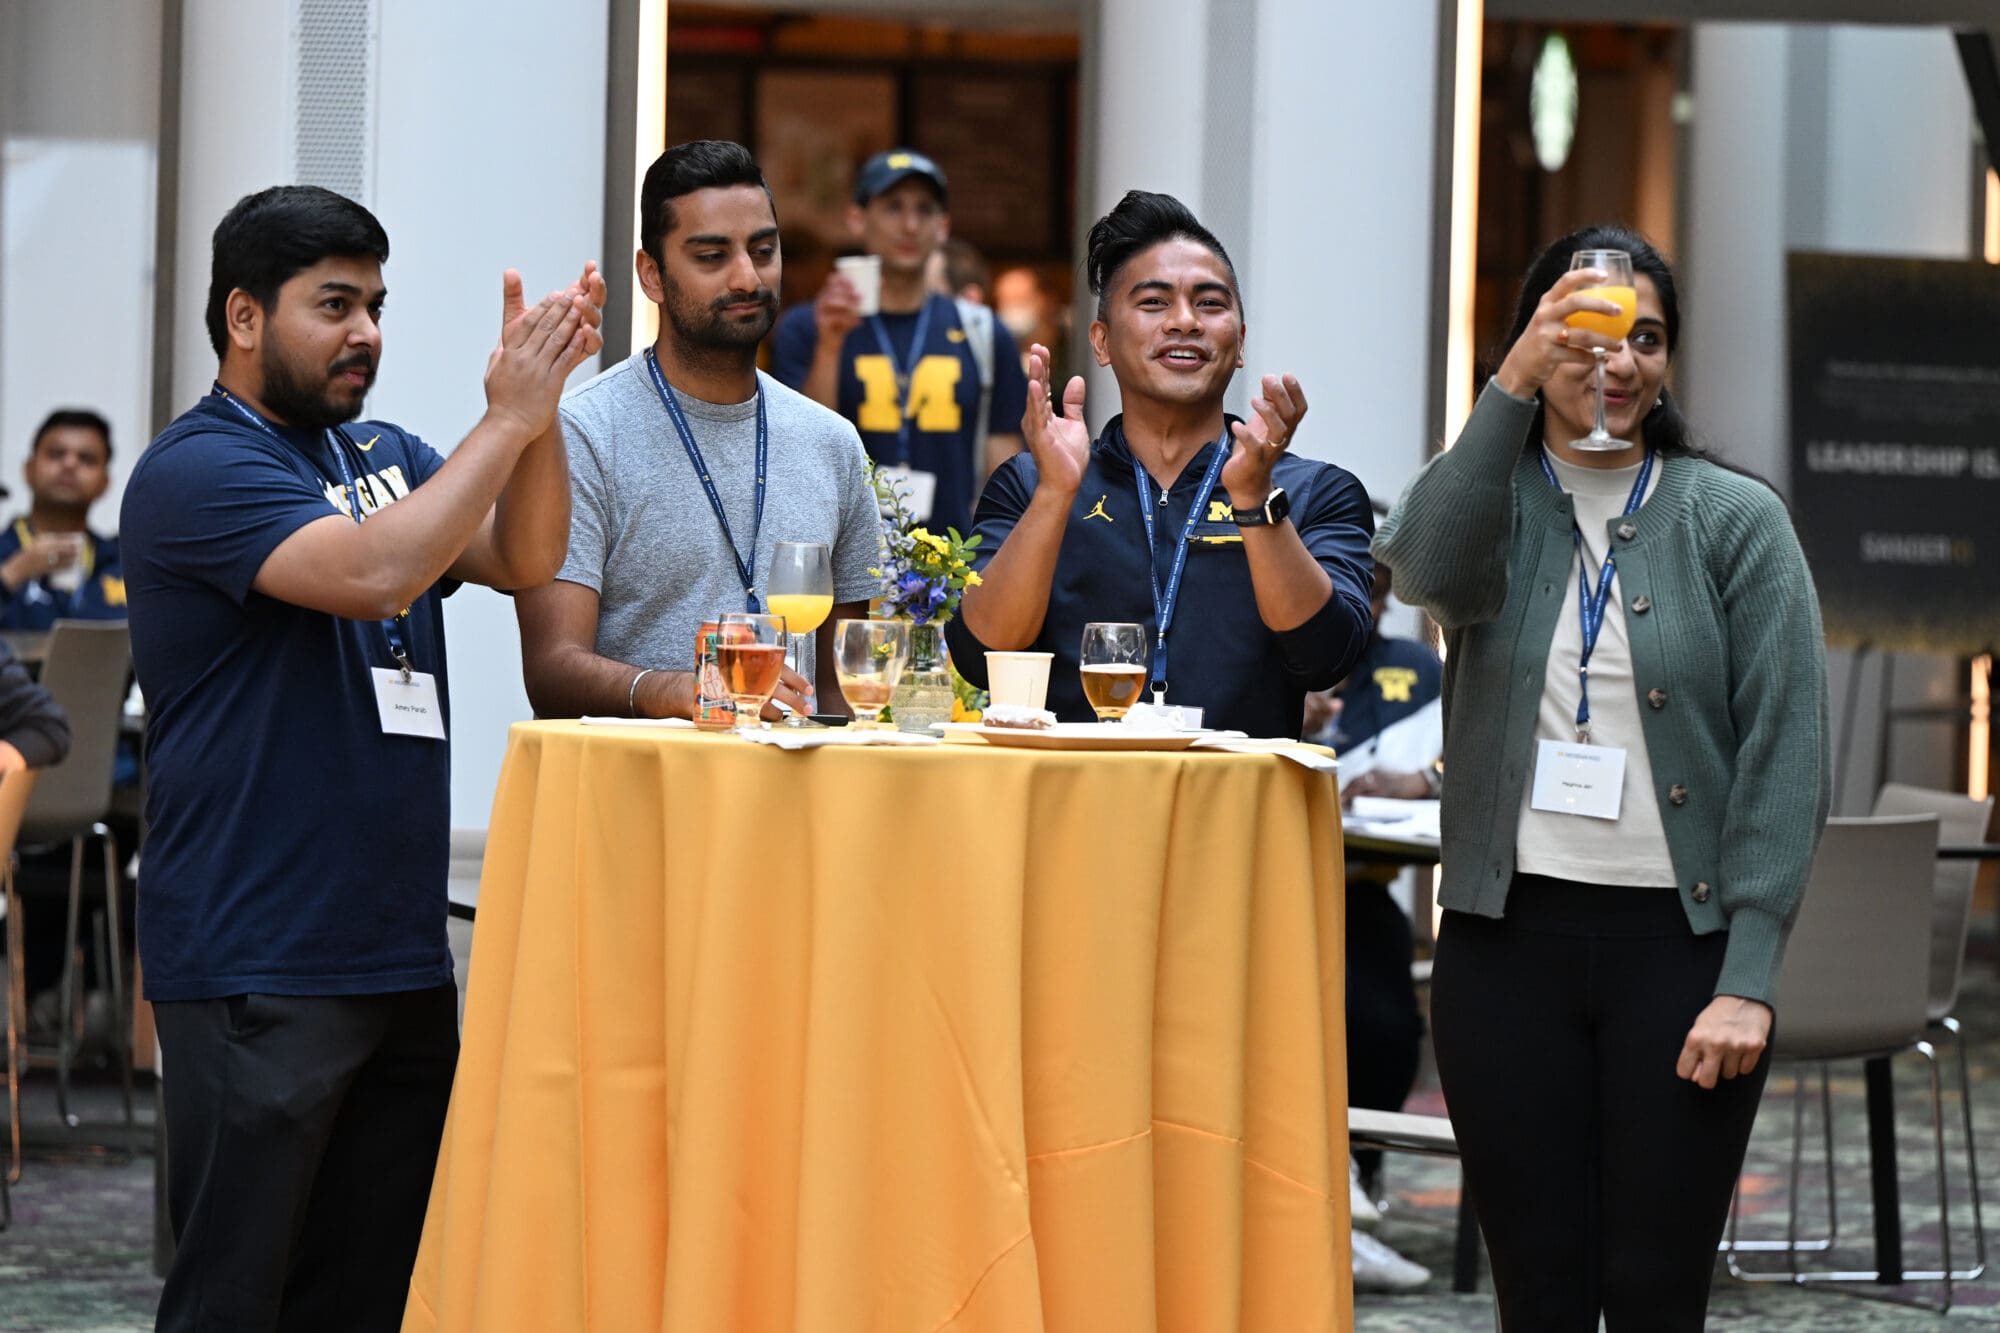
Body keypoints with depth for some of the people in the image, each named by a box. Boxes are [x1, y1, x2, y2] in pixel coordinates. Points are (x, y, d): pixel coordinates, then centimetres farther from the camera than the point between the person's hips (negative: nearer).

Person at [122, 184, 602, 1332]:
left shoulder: (383, 454, 17)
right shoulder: (197, 471, -9)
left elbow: (525, 561, 3)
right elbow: (372, 571, -23)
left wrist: (540, 408, -12)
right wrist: (507, 419, -18)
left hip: (401, 955, 8)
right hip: (259, 968, -8)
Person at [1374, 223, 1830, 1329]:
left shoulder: (1735, 520, 2)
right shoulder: (1492, 499, 8)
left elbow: (1787, 757, -3)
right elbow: (1426, 567, -18)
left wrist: (1748, 979, -11)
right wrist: (1513, 384, -26)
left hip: (1678, 943, -1)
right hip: (1507, 938, 1)